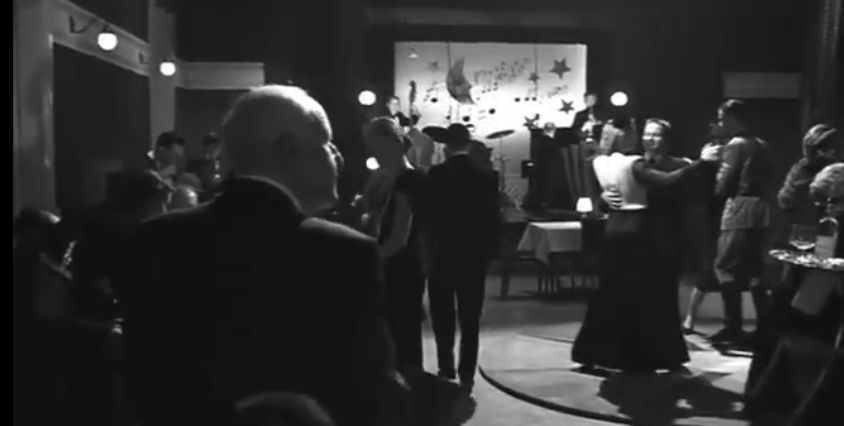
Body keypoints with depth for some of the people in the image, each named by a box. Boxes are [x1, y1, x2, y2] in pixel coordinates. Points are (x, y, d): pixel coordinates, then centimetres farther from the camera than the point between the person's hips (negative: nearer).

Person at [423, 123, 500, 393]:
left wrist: (429, 248, 4)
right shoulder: (486, 177, -4)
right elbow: (493, 219, -2)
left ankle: (446, 370, 10)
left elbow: (427, 215, -8)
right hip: (474, 255, 2)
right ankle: (466, 375, 9)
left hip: (441, 254, -1)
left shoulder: (435, 175, -10)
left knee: (442, 317, 11)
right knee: (470, 319, 8)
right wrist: (490, 251, 8)